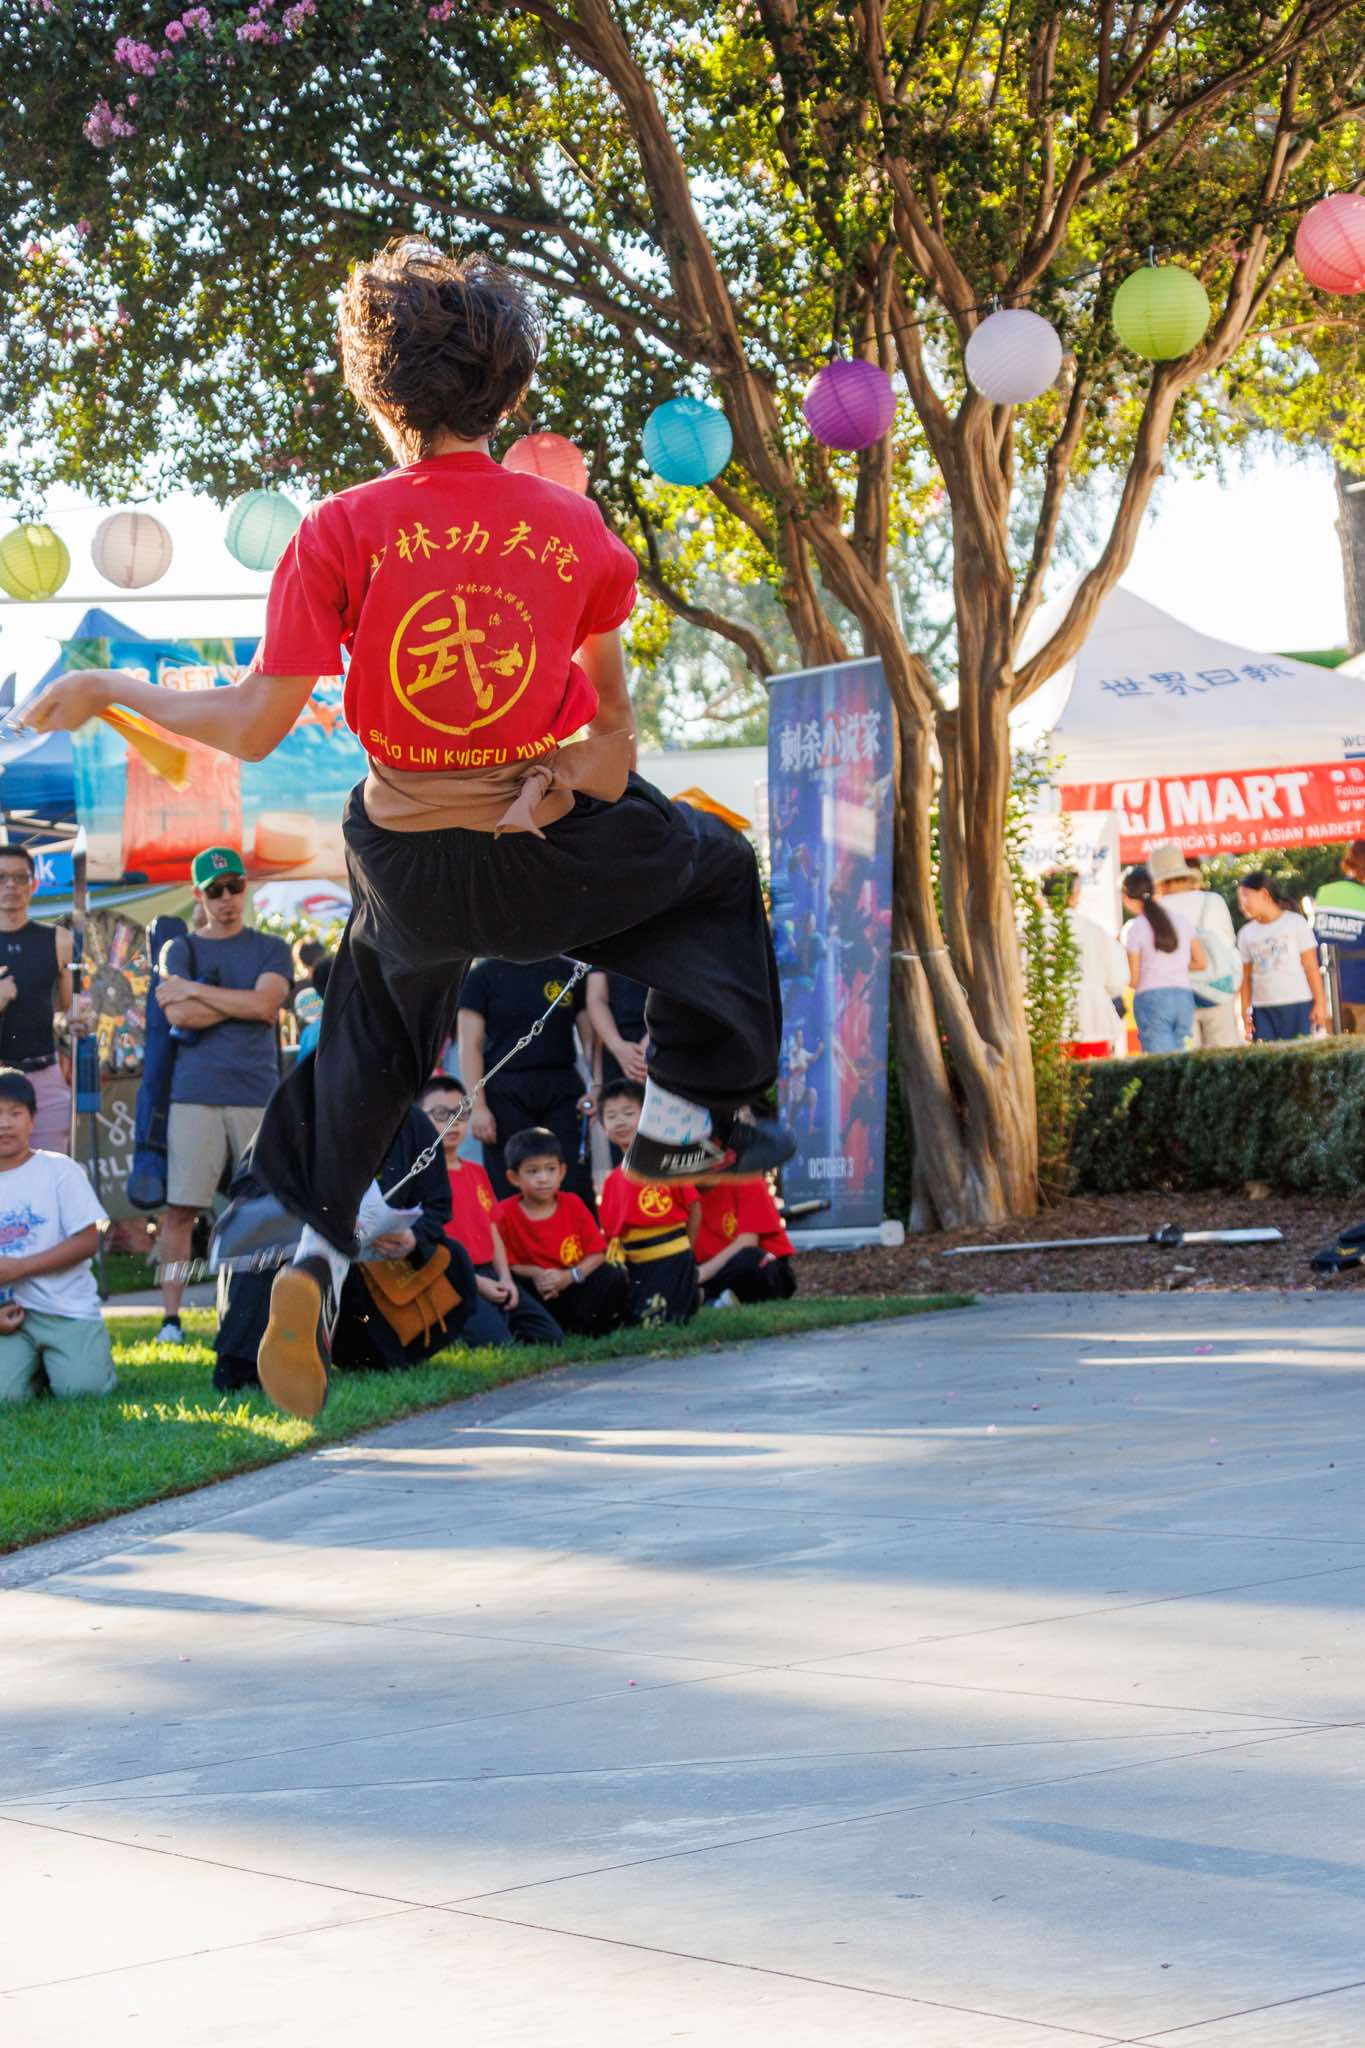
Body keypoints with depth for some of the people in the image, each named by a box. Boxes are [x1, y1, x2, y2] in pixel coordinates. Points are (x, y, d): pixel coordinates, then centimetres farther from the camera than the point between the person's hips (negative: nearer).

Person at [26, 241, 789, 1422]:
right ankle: (689, 1118, 28)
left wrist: (109, 693, 0)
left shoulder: (343, 533, -15)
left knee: (370, 1036, 28)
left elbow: (254, 728, -14)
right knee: (717, 867, 29)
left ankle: (319, 1244, 15)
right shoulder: (575, 528, -8)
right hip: (558, 858, 0)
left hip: (411, 870, 0)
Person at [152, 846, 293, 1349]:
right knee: (180, 1207, -6)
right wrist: (246, 1004, -3)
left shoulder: (270, 949, 12)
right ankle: (171, 1316, -4)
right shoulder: (182, 950, 12)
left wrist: (194, 991, -4)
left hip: (257, 1094, 1)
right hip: (195, 1094, -1)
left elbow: (266, 1003, -7)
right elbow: (178, 1016, -5)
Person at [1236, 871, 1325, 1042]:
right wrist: (1245, 1012, 4)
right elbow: (1246, 978, 12)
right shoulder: (1246, 933, 12)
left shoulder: (1296, 923, 2)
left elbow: (1311, 967, 0)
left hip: (1297, 1005, -3)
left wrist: (1320, 1003, -5)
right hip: (1262, 1010, 3)